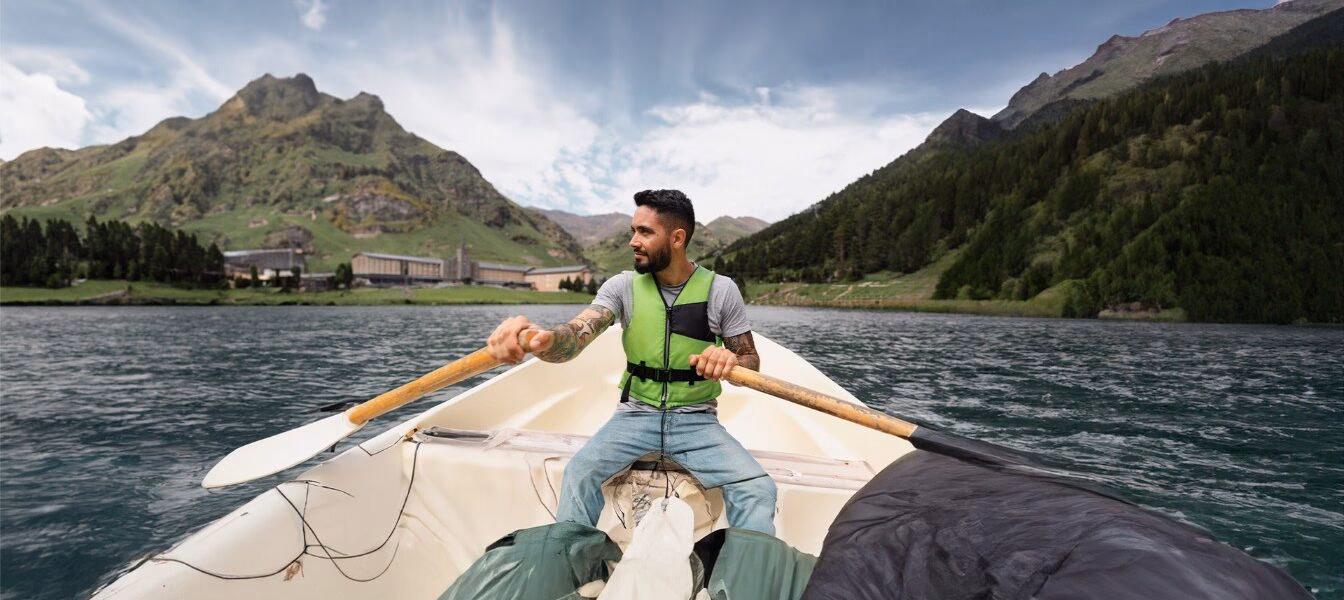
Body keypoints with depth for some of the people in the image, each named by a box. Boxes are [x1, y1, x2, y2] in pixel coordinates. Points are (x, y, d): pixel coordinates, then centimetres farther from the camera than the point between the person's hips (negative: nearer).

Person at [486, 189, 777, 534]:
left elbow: (751, 363, 1)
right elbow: (576, 336, -20)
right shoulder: (623, 286, -4)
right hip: (634, 415, 1)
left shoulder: (721, 290, -5)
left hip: (696, 421, 0)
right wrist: (543, 340, -45)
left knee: (758, 489, -22)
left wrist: (731, 361, -24)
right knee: (579, 473, -25)